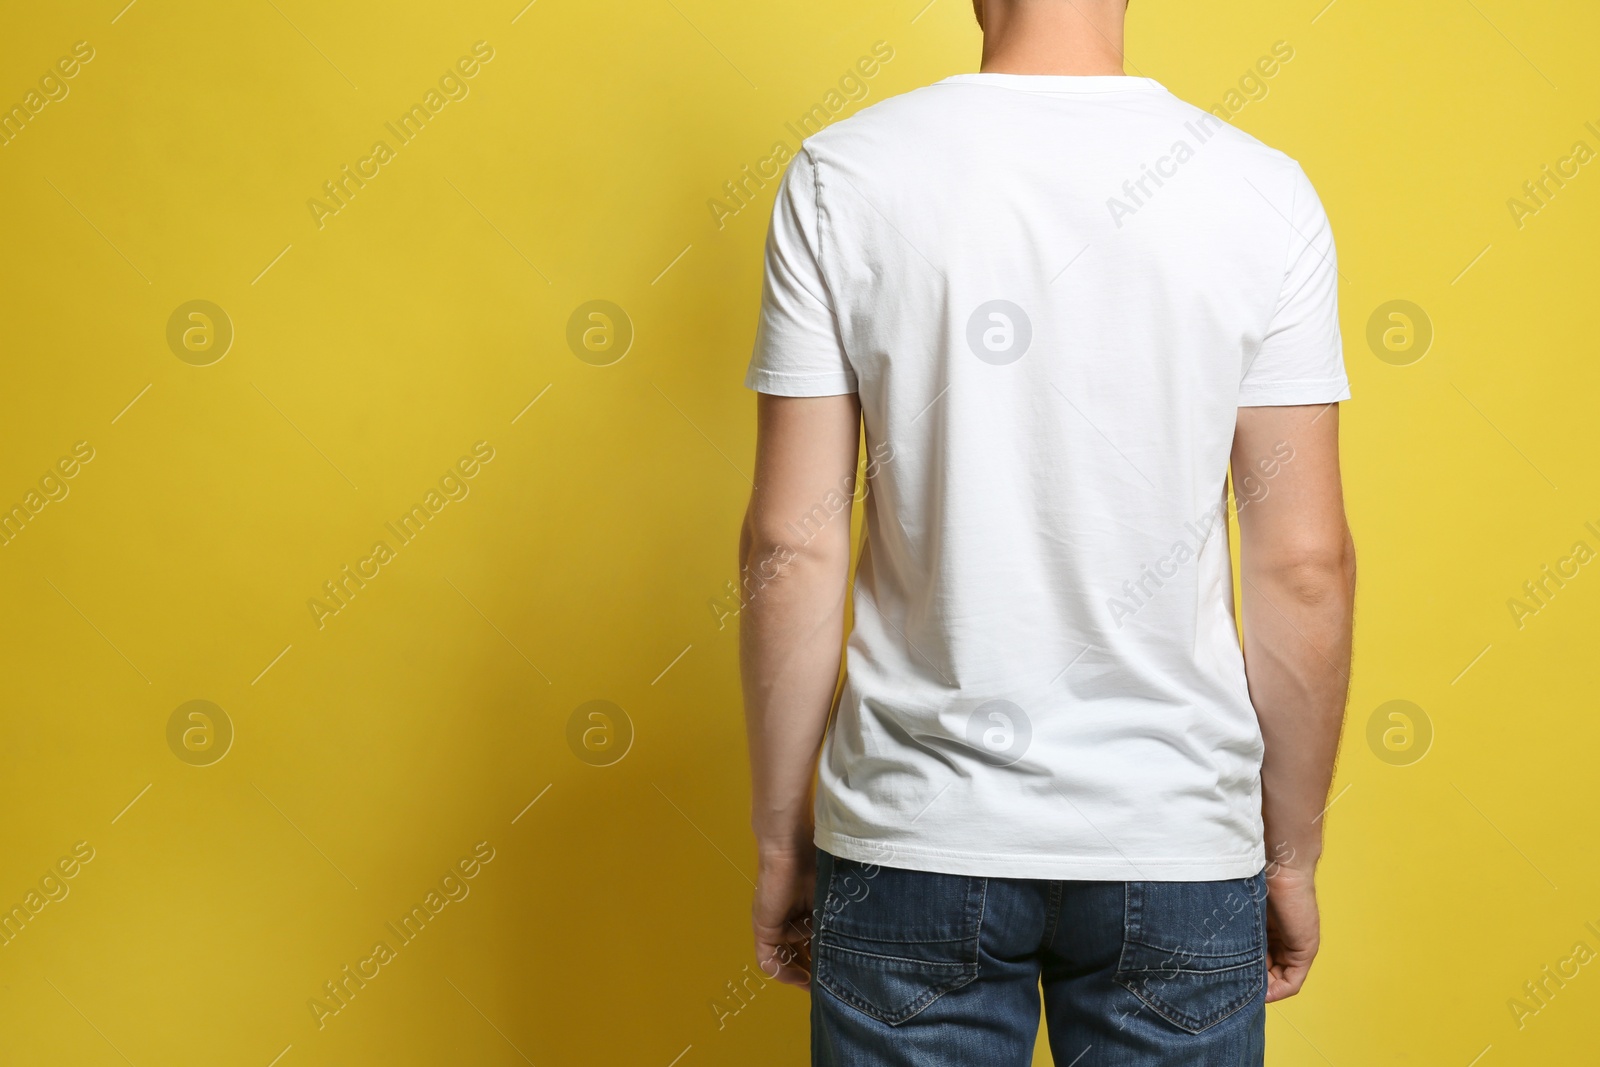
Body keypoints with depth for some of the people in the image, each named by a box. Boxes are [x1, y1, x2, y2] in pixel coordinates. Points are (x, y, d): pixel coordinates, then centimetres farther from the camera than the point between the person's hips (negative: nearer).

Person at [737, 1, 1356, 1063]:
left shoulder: (842, 178, -7)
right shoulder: (1262, 193, -6)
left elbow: (792, 549, -7)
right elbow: (1305, 564, -5)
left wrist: (781, 842, 5)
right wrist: (1293, 856, 8)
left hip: (912, 835, 0)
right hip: (1178, 847, 1)